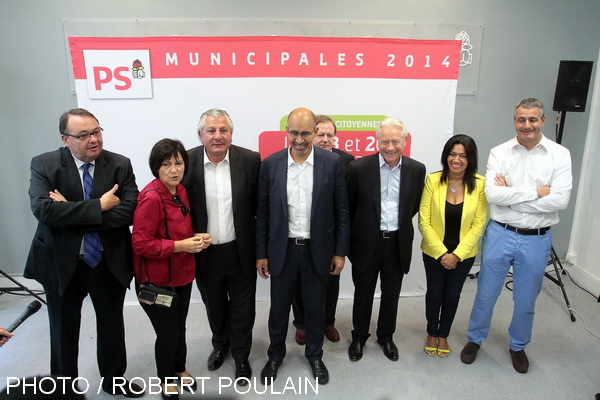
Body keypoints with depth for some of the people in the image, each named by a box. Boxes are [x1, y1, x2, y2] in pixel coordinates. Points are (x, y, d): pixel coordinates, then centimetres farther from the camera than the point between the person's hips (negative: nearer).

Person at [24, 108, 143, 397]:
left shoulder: (120, 165, -8)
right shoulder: (44, 165, -9)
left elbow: (129, 212, -19)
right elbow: (43, 210, -24)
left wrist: (71, 212, -22)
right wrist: (98, 206, -26)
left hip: (110, 263, 1)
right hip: (61, 264, -1)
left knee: (112, 325, 19)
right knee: (63, 330, 19)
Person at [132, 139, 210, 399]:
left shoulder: (181, 191, 1)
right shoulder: (151, 197, -23)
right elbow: (140, 244, -23)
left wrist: (197, 237, -5)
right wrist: (180, 246, -25)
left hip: (182, 275, 7)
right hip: (157, 280, -7)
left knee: (180, 327, 22)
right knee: (168, 333, 10)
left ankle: (180, 368, 48)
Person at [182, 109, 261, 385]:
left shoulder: (250, 160, -10)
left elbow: (259, 204, -4)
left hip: (240, 251, -1)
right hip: (205, 252, 1)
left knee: (242, 308, 14)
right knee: (214, 306, 23)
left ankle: (241, 356, 38)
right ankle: (220, 344, 51)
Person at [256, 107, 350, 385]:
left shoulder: (332, 163, -7)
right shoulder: (270, 164, -5)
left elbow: (341, 211, -2)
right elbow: (263, 212, 0)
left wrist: (340, 252, -2)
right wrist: (261, 253, 0)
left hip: (318, 249, 0)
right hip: (282, 249, 1)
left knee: (315, 308, 16)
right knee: (279, 307, 15)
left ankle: (314, 355, 40)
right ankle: (275, 355, 40)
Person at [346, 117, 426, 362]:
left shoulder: (416, 170, -4)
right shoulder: (359, 167, -11)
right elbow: (349, 206, -1)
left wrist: (399, 224, 10)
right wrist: (354, 237, 5)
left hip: (398, 243, 2)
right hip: (367, 243, -2)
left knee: (391, 293, 17)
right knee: (363, 293, 14)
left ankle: (386, 336, 40)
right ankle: (359, 337, 36)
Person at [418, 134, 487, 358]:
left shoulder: (480, 184, -12)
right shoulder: (433, 180, -14)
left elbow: (478, 225, -9)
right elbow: (424, 222, -12)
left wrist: (457, 254, -14)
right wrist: (441, 252, -15)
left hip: (464, 254, 1)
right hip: (434, 252, -1)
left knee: (452, 296, 16)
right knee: (434, 294, 14)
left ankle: (443, 335, 40)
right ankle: (431, 334, 39)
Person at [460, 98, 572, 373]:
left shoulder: (559, 154, -4)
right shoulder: (499, 153, -4)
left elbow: (560, 200, -16)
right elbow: (492, 194, -17)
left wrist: (510, 195, -17)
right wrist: (535, 191, -18)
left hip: (537, 239, 0)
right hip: (500, 235, 0)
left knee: (526, 301, 16)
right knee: (486, 294, 13)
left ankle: (518, 346, 40)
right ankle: (474, 339, 35)